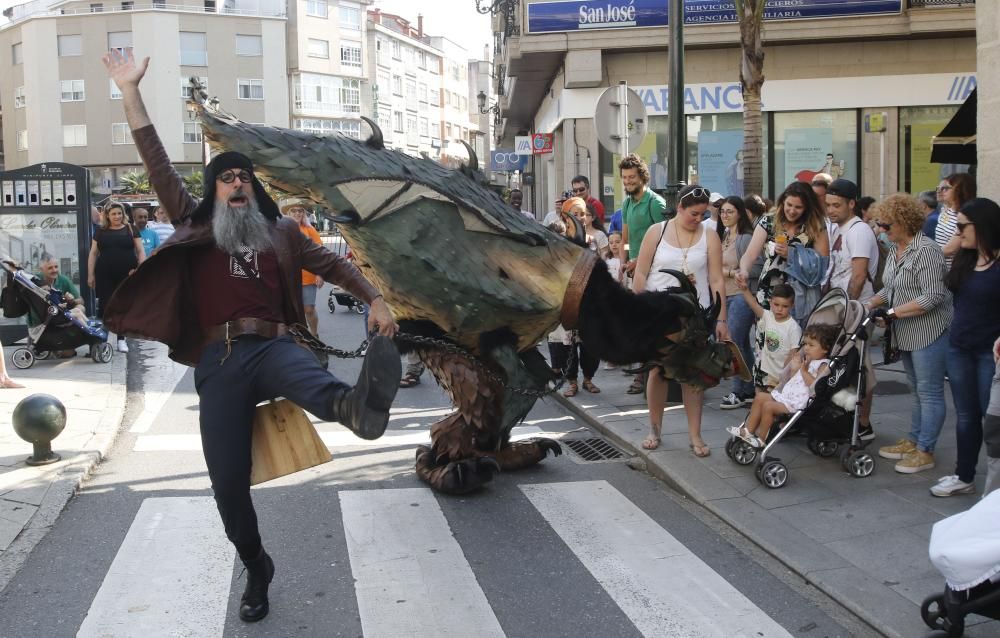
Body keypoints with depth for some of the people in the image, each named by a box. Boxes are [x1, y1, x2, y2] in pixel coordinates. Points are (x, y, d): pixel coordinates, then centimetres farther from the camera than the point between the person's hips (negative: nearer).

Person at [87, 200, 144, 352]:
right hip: (105, 275, 1)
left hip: (127, 275, -1)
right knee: (105, 305, -2)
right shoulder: (101, 231, 10)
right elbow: (93, 253, 12)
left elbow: (140, 251, 5)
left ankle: (121, 339, 12)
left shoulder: (130, 229, 7)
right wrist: (90, 274, 5)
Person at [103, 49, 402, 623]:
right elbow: (159, 167, 10)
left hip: (274, 346, -1)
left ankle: (358, 405, -75)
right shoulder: (195, 226, 16)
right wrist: (131, 94, 5)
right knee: (229, 483, 0)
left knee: (317, 383, -40)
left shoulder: (280, 230, 19)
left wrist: (375, 300, 11)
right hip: (219, 360, 1)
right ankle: (257, 568, 22)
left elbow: (333, 264, 24)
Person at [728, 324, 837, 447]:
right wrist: (794, 368, 5)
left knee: (768, 406, -21)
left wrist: (804, 371, -19)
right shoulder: (807, 361, 17)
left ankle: (760, 439, -6)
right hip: (785, 393, 10)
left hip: (797, 402, -10)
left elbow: (816, 386, -25)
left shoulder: (823, 365, -11)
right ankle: (748, 430, 8)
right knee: (760, 397, 8)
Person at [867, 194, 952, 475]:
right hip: (908, 335, 9)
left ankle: (925, 451, 5)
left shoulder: (926, 250, -18)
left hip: (929, 332, -9)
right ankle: (913, 441, 28)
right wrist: (871, 304, 1)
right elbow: (890, 289, 18)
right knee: (918, 390, 18)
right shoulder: (895, 251, 10)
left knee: (929, 392, -1)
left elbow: (933, 297, -23)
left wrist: (893, 312, -21)